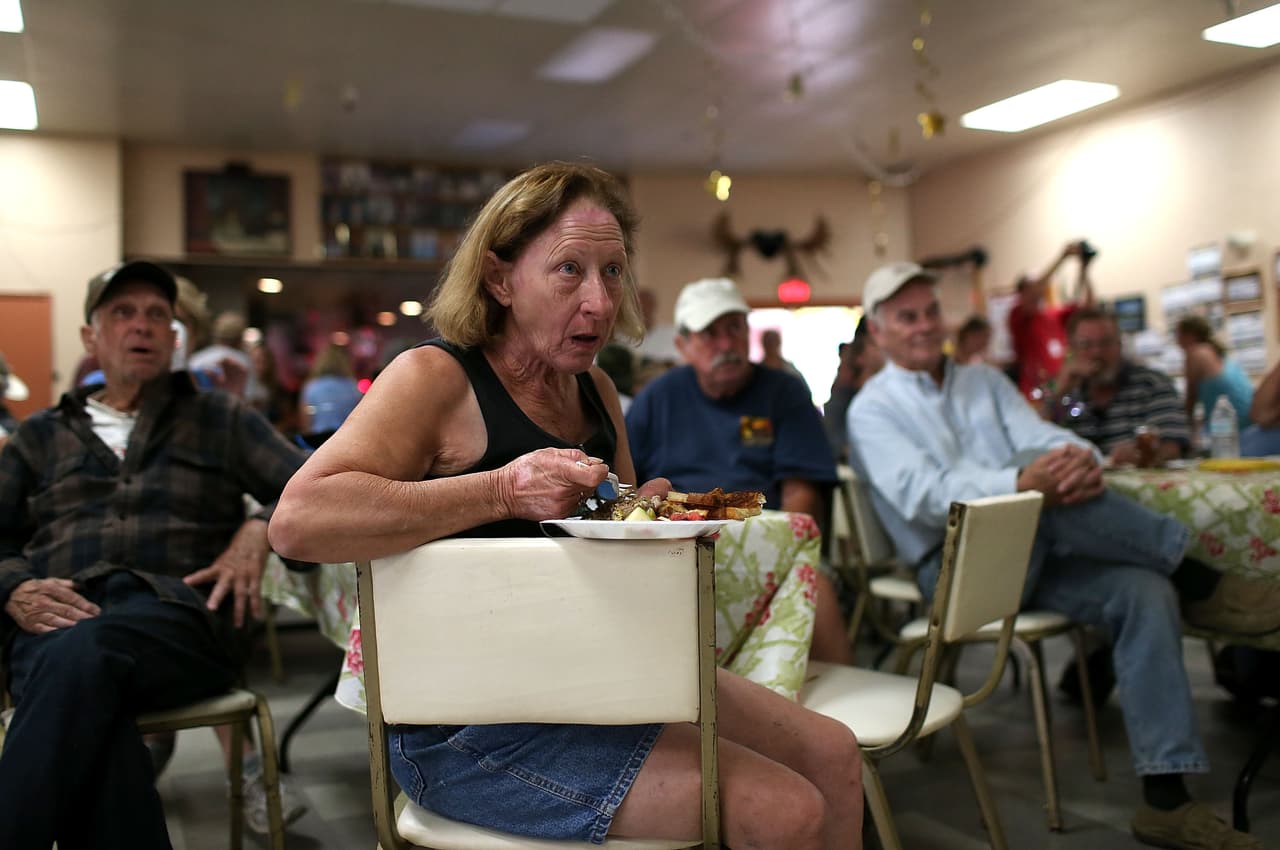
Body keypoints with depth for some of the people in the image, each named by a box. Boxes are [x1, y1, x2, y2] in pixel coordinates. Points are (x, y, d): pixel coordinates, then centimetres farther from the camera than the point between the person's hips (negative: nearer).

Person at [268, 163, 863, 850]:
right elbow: (297, 520, -28)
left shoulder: (593, 390, 10)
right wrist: (503, 490, -32)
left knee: (833, 755, 6)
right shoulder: (436, 377, -14)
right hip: (470, 728, -8)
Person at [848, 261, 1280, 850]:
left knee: (1145, 592, -22)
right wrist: (1022, 483, -35)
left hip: (1035, 556, 6)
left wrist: (1079, 456, -25)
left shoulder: (984, 381, 18)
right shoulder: (872, 410, 0)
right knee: (1034, 474, -33)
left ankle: (1165, 800, -17)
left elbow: (1044, 438, 2)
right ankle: (1197, 580, -20)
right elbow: (922, 494, -17)